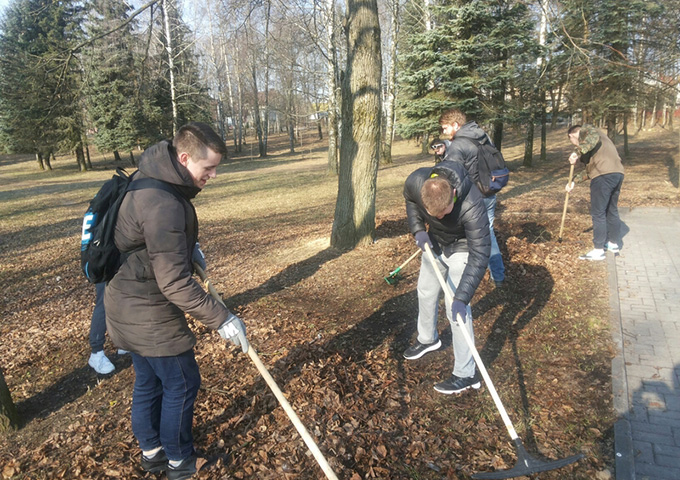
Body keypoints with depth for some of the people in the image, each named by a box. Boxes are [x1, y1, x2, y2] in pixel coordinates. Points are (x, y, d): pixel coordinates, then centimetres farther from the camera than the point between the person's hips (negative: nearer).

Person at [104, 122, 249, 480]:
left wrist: (187, 246, 7)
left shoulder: (154, 180, 2)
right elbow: (174, 283, -30)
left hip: (128, 305, 10)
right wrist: (220, 318, -25)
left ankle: (151, 451, 43)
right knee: (181, 385, 9)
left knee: (148, 381, 23)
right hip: (148, 313, -9)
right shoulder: (163, 205, -30)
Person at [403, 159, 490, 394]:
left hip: (461, 248, -5)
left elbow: (479, 255, -39)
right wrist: (418, 229, -16)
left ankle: (466, 374, 1)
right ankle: (427, 339, 46)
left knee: (455, 307, -12)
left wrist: (462, 297, -43)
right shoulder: (415, 182, -30)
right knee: (426, 292, 19)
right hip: (434, 243, 6)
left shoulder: (471, 205, -42)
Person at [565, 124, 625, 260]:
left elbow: (593, 137, -21)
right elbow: (590, 168, 30)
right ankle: (614, 244, 33)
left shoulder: (585, 129, 6)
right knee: (612, 210, 20)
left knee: (598, 213, -3)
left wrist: (577, 152, -25)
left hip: (603, 176, -10)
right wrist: (574, 181, 30)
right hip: (617, 173, 10)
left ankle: (598, 250, 2)